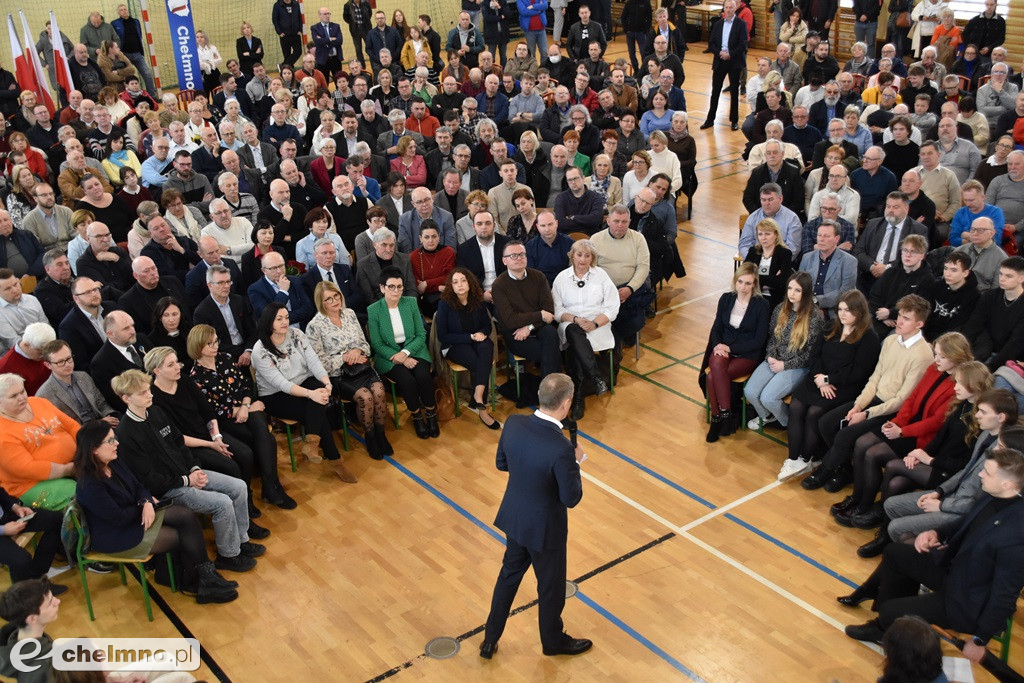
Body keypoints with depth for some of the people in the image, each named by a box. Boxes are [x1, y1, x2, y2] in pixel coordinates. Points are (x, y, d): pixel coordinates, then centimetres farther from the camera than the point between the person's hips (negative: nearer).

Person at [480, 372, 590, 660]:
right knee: (551, 586, 20)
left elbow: (501, 463, 2)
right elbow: (571, 498, -22)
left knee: (509, 574, 27)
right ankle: (553, 640, 45)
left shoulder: (514, 423, -15)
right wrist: (575, 463, -8)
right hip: (544, 527, -6)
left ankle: (490, 639, 40)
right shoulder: (561, 448, -34)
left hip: (514, 517, 6)